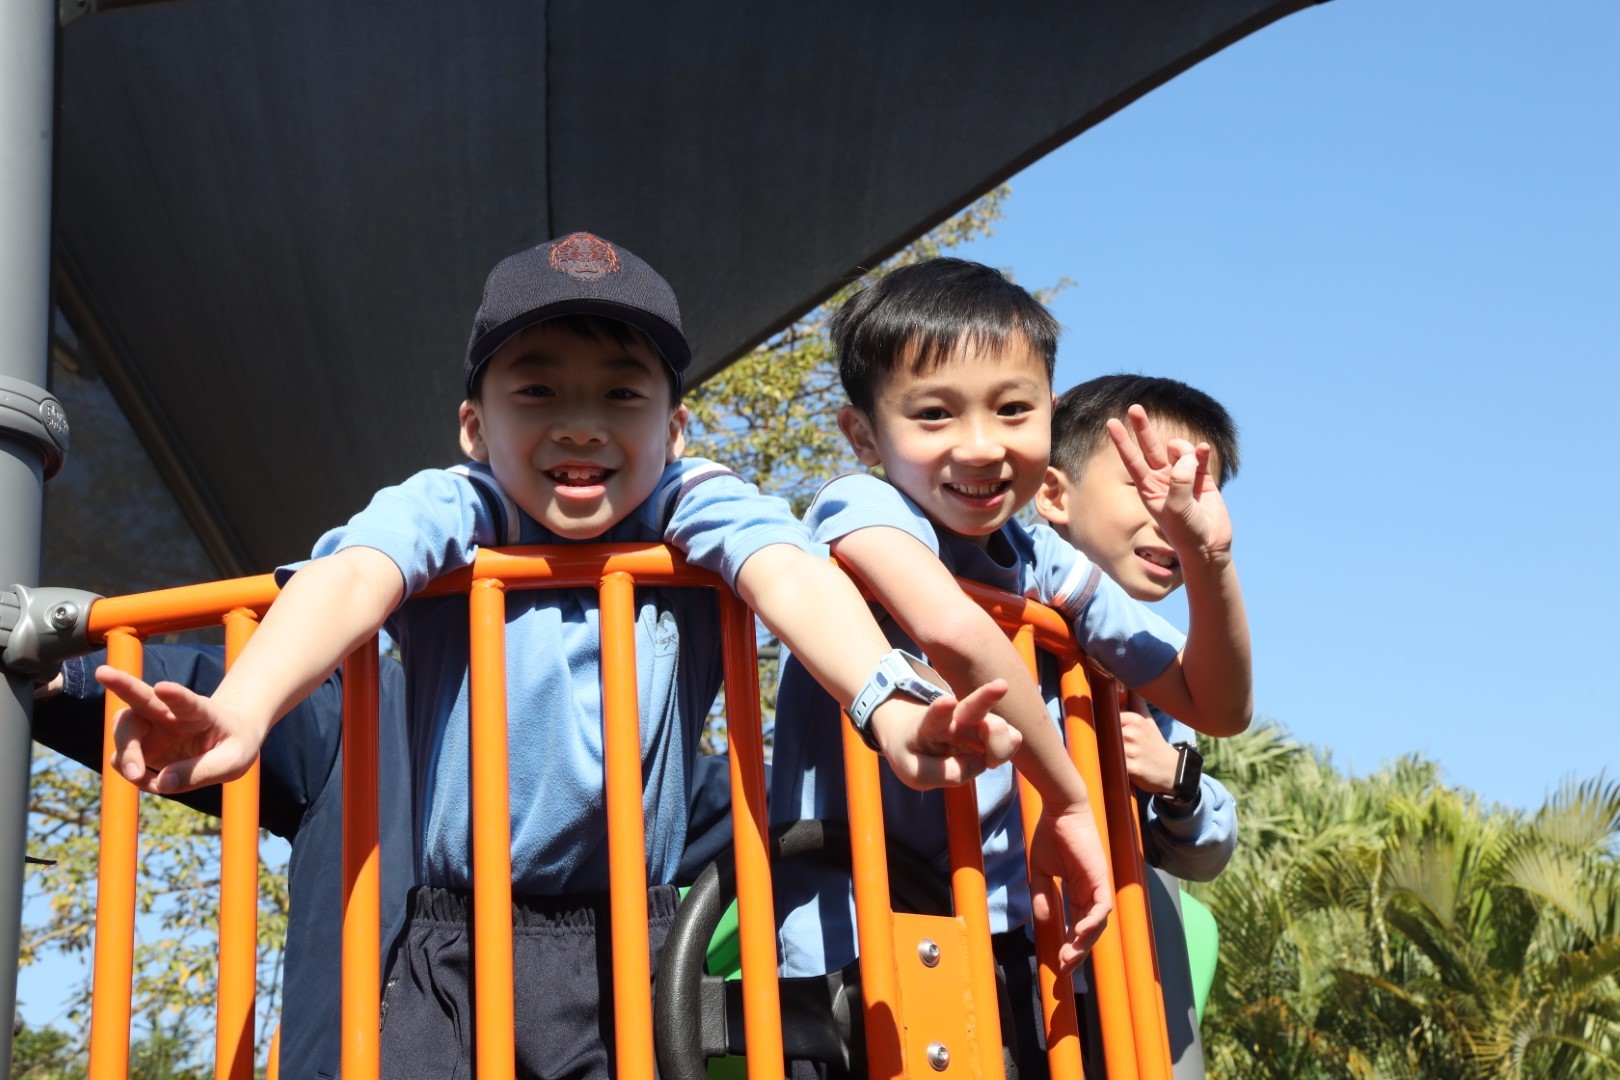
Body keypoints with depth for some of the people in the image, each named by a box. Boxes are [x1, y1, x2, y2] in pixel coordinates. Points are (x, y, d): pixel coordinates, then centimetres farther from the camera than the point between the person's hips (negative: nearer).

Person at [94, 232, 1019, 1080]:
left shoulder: (697, 507, 1)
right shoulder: (448, 511, 0)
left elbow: (792, 574, -19)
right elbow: (349, 577, -20)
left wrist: (894, 705, -41)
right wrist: (240, 711, -43)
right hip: (454, 970, 0)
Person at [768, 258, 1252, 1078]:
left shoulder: (1050, 567, 7)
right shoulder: (862, 510, -12)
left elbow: (1217, 708, 13)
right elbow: (952, 629, -35)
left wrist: (1208, 559, -2)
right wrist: (1068, 800, -24)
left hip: (1006, 949, 7)